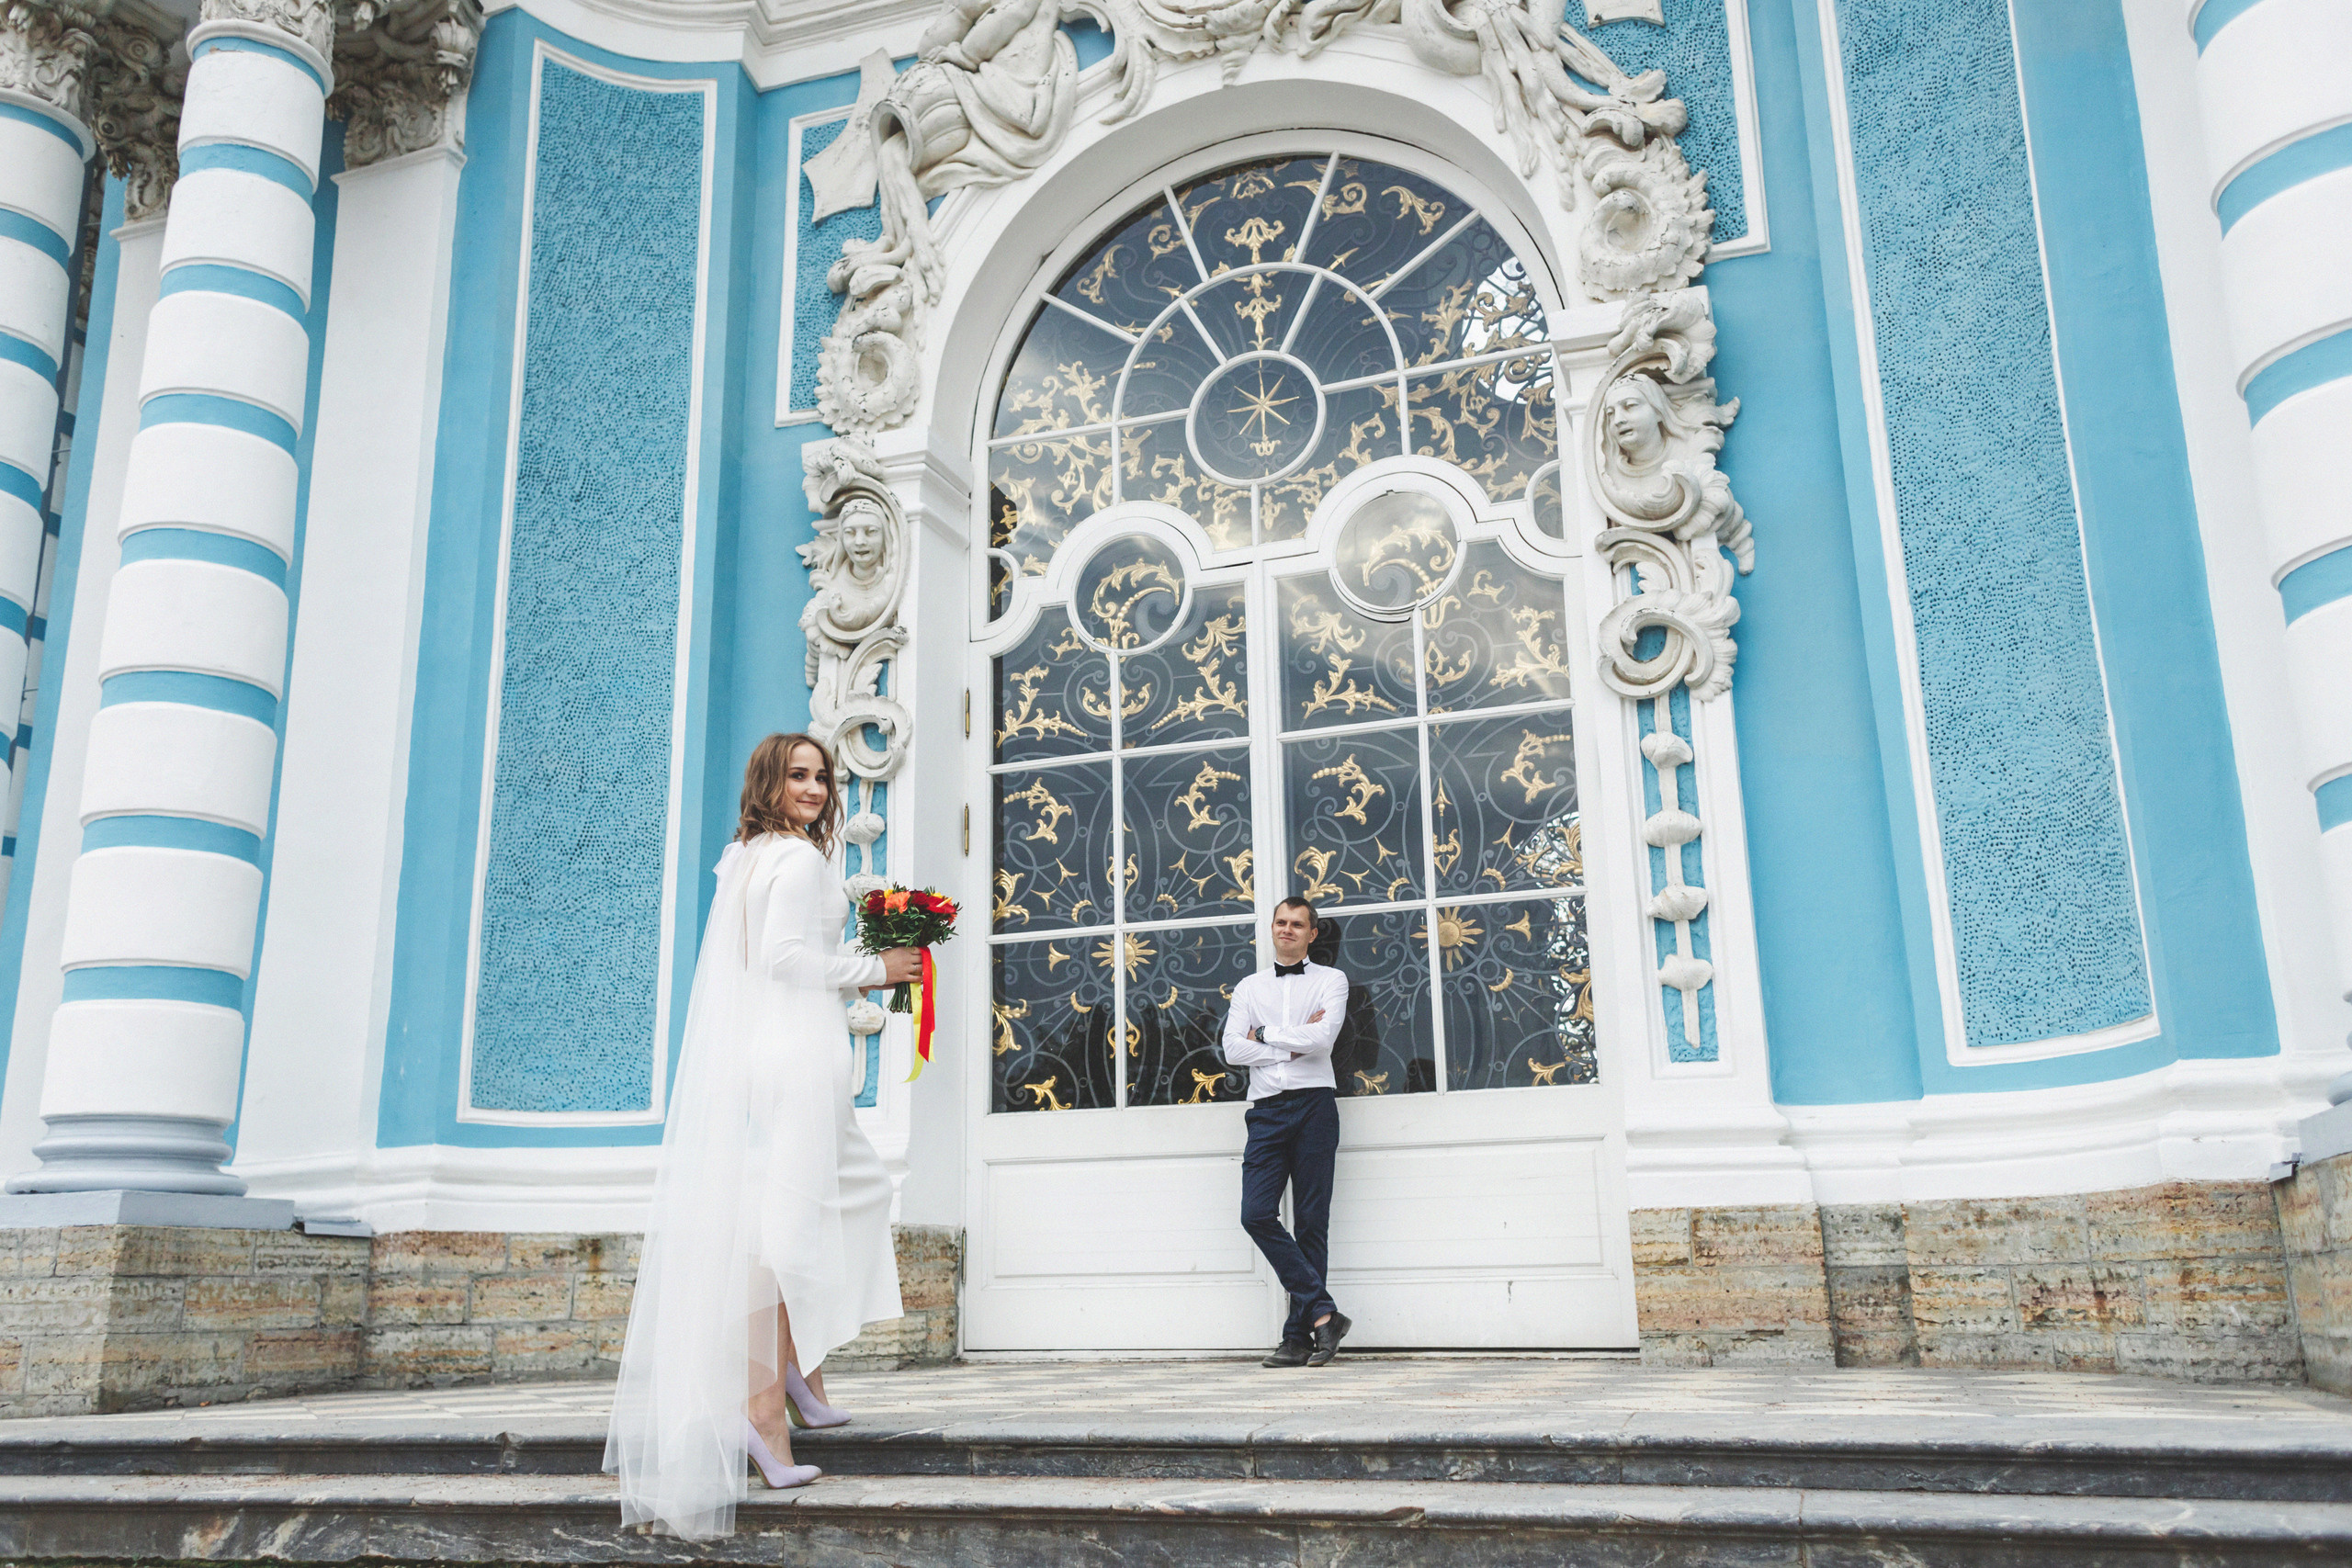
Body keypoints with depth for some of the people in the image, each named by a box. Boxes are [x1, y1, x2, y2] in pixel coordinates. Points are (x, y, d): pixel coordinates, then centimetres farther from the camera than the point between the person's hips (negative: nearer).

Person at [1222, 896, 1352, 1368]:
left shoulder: (1331, 980, 9)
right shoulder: (1249, 987, 17)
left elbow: (1321, 1039, -8)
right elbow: (1233, 1050, 3)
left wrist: (1265, 1035, 0)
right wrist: (1293, 1046, -4)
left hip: (1314, 1104, -3)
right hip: (1267, 1110, 3)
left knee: (1311, 1223, -2)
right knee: (1257, 1214, -12)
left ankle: (1299, 1336, 3)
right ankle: (1323, 1312, -6)